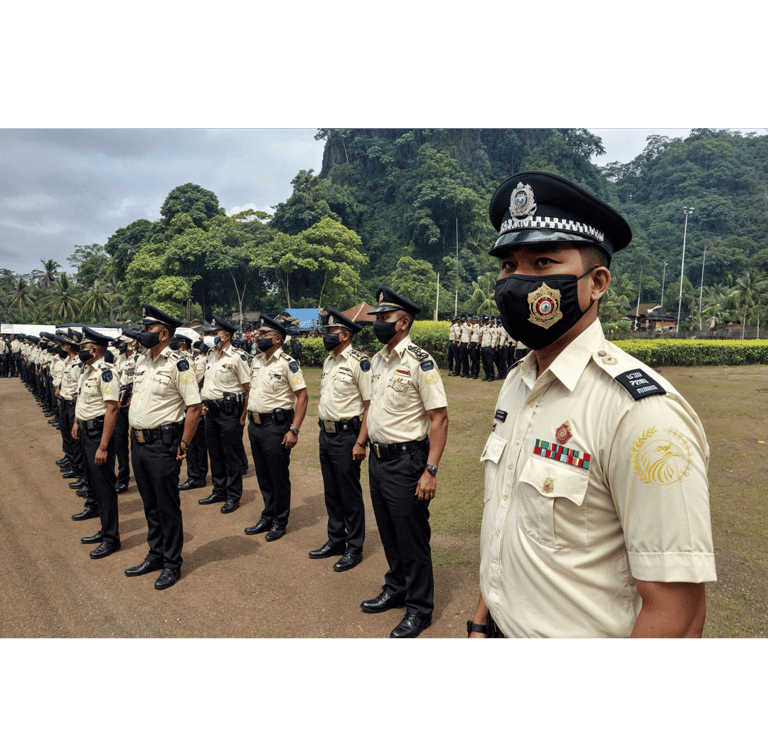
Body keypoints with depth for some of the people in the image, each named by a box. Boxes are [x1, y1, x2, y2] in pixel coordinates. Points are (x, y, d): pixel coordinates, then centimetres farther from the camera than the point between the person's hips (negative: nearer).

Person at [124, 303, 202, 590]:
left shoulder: (177, 364, -15)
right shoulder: (141, 360, 10)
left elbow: (194, 407, -17)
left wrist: (183, 444, -16)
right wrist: (134, 433, 15)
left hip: (162, 445, -8)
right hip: (138, 443, 8)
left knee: (167, 506, 3)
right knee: (150, 504, 18)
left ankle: (172, 564, 17)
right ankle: (155, 555, 33)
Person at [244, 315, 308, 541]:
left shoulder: (287, 363, -13)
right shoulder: (256, 361, 10)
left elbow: (302, 397, -15)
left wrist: (294, 430, -19)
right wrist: (249, 418, 14)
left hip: (275, 426, -7)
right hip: (255, 424, 7)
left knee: (279, 477, 4)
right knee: (263, 476, 16)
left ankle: (280, 522, 18)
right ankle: (267, 518, 30)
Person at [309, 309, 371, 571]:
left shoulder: (359, 362, -14)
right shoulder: (328, 361, 12)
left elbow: (371, 404, -17)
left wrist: (361, 442, -20)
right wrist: (323, 429, 15)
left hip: (346, 436, -8)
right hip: (326, 434, 8)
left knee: (351, 495, 3)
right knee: (331, 492, 17)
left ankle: (354, 548, 18)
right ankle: (336, 540, 32)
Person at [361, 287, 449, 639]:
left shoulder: (419, 361, -16)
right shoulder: (377, 359, 9)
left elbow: (439, 418, -18)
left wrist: (430, 471, -21)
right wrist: (367, 443, 15)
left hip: (405, 461, -8)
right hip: (378, 458, 8)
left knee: (412, 537, 5)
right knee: (389, 532, 21)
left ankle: (419, 609, 22)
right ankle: (396, 589, 40)